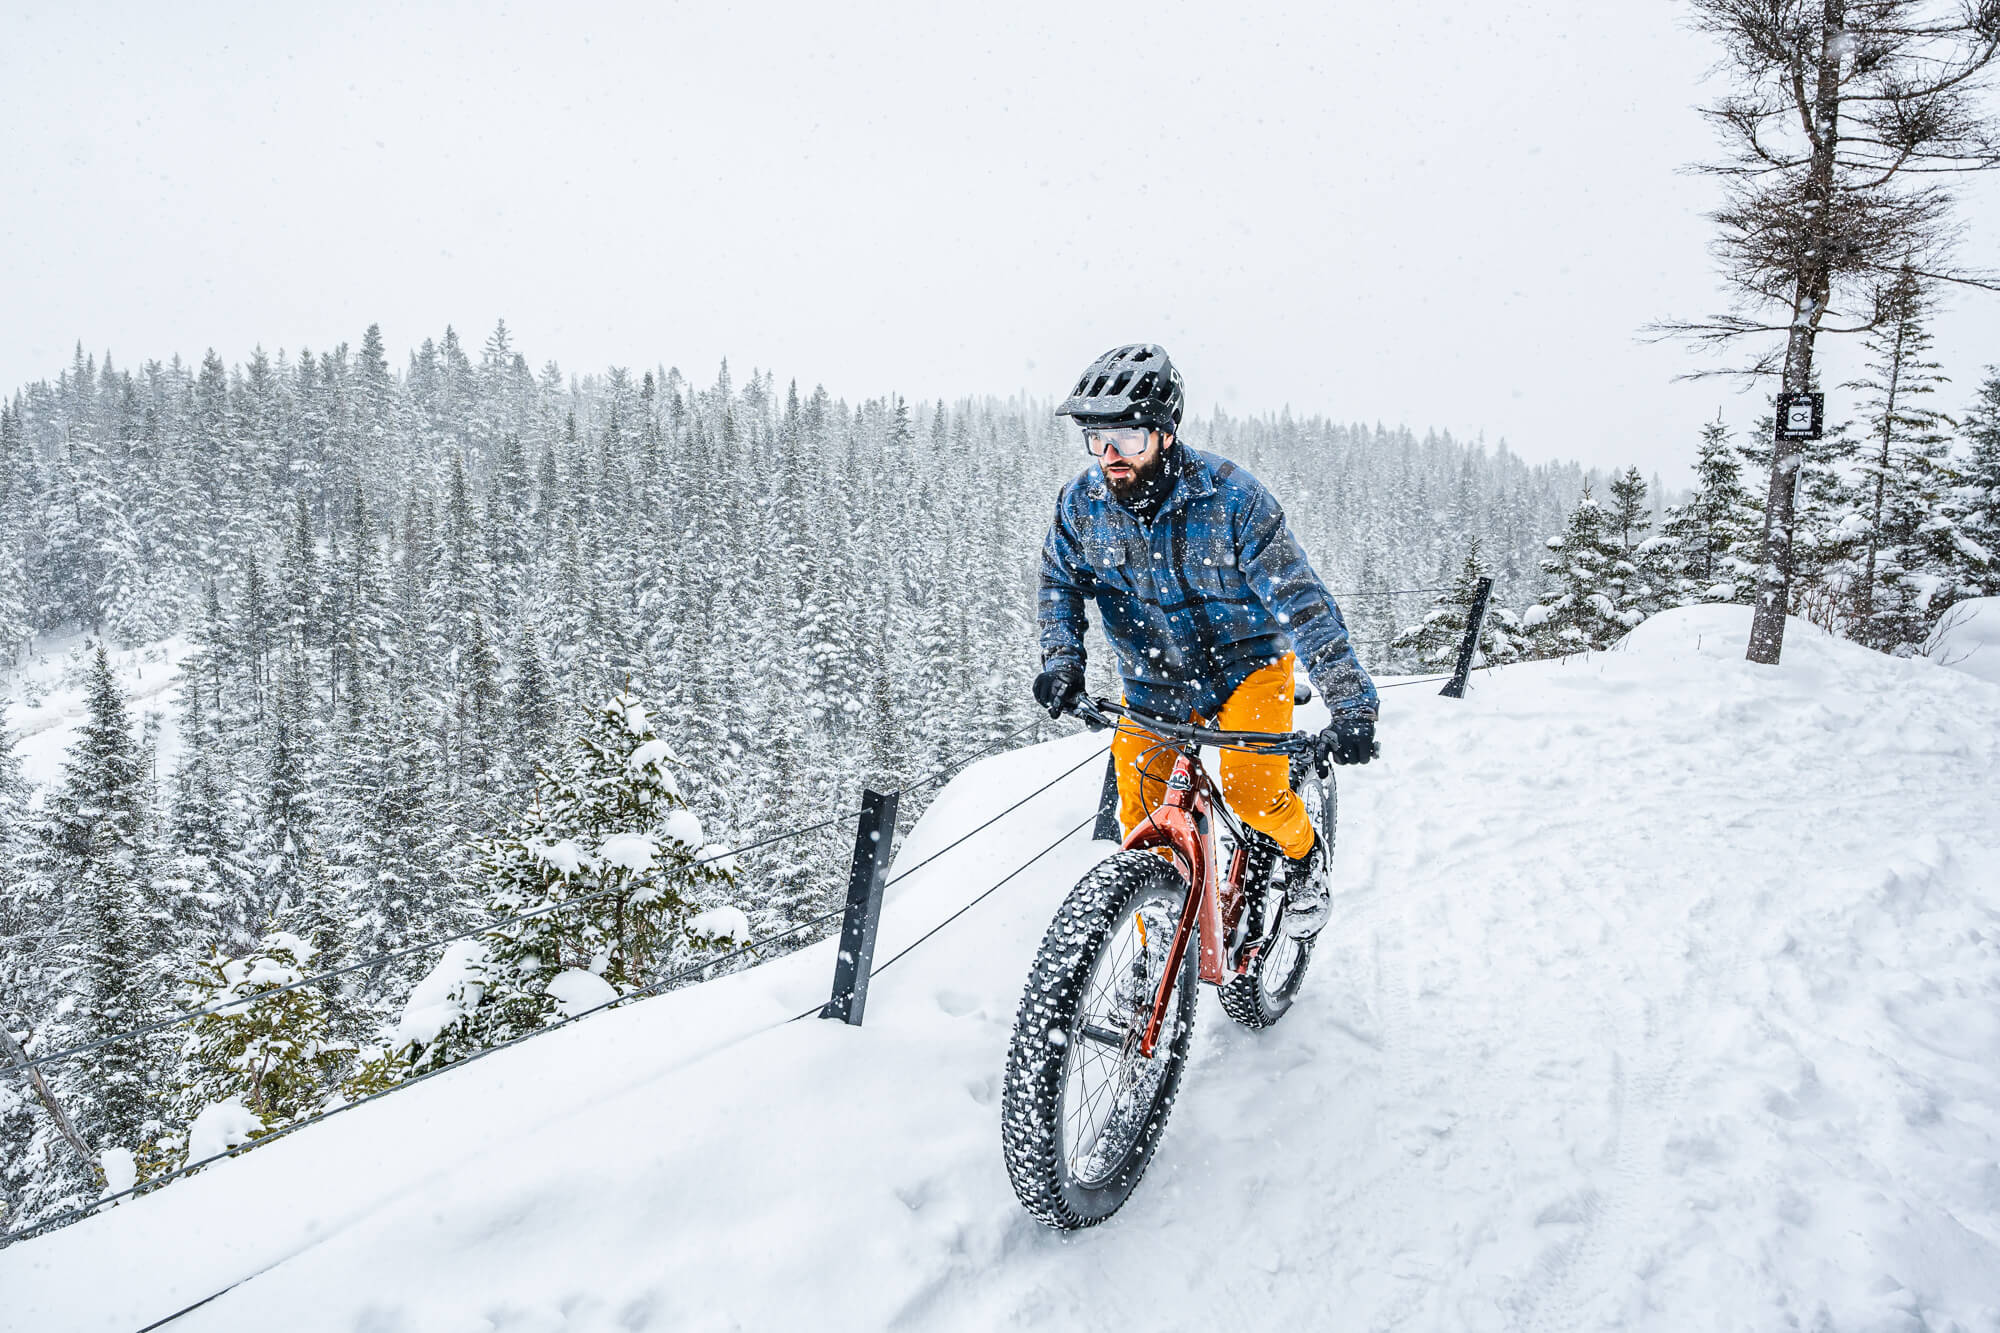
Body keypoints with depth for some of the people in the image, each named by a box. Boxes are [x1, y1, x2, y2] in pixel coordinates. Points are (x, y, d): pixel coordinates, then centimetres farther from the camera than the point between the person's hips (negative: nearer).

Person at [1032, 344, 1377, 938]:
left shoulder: (1230, 496, -25)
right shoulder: (1081, 503, -14)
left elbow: (1301, 599, -26)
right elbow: (1060, 583, 1)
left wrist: (1352, 703, -32)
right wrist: (1062, 659, -19)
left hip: (1246, 664, -3)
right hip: (1153, 683, 4)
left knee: (1250, 792, -21)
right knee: (1142, 826, 2)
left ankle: (1304, 853, 15)